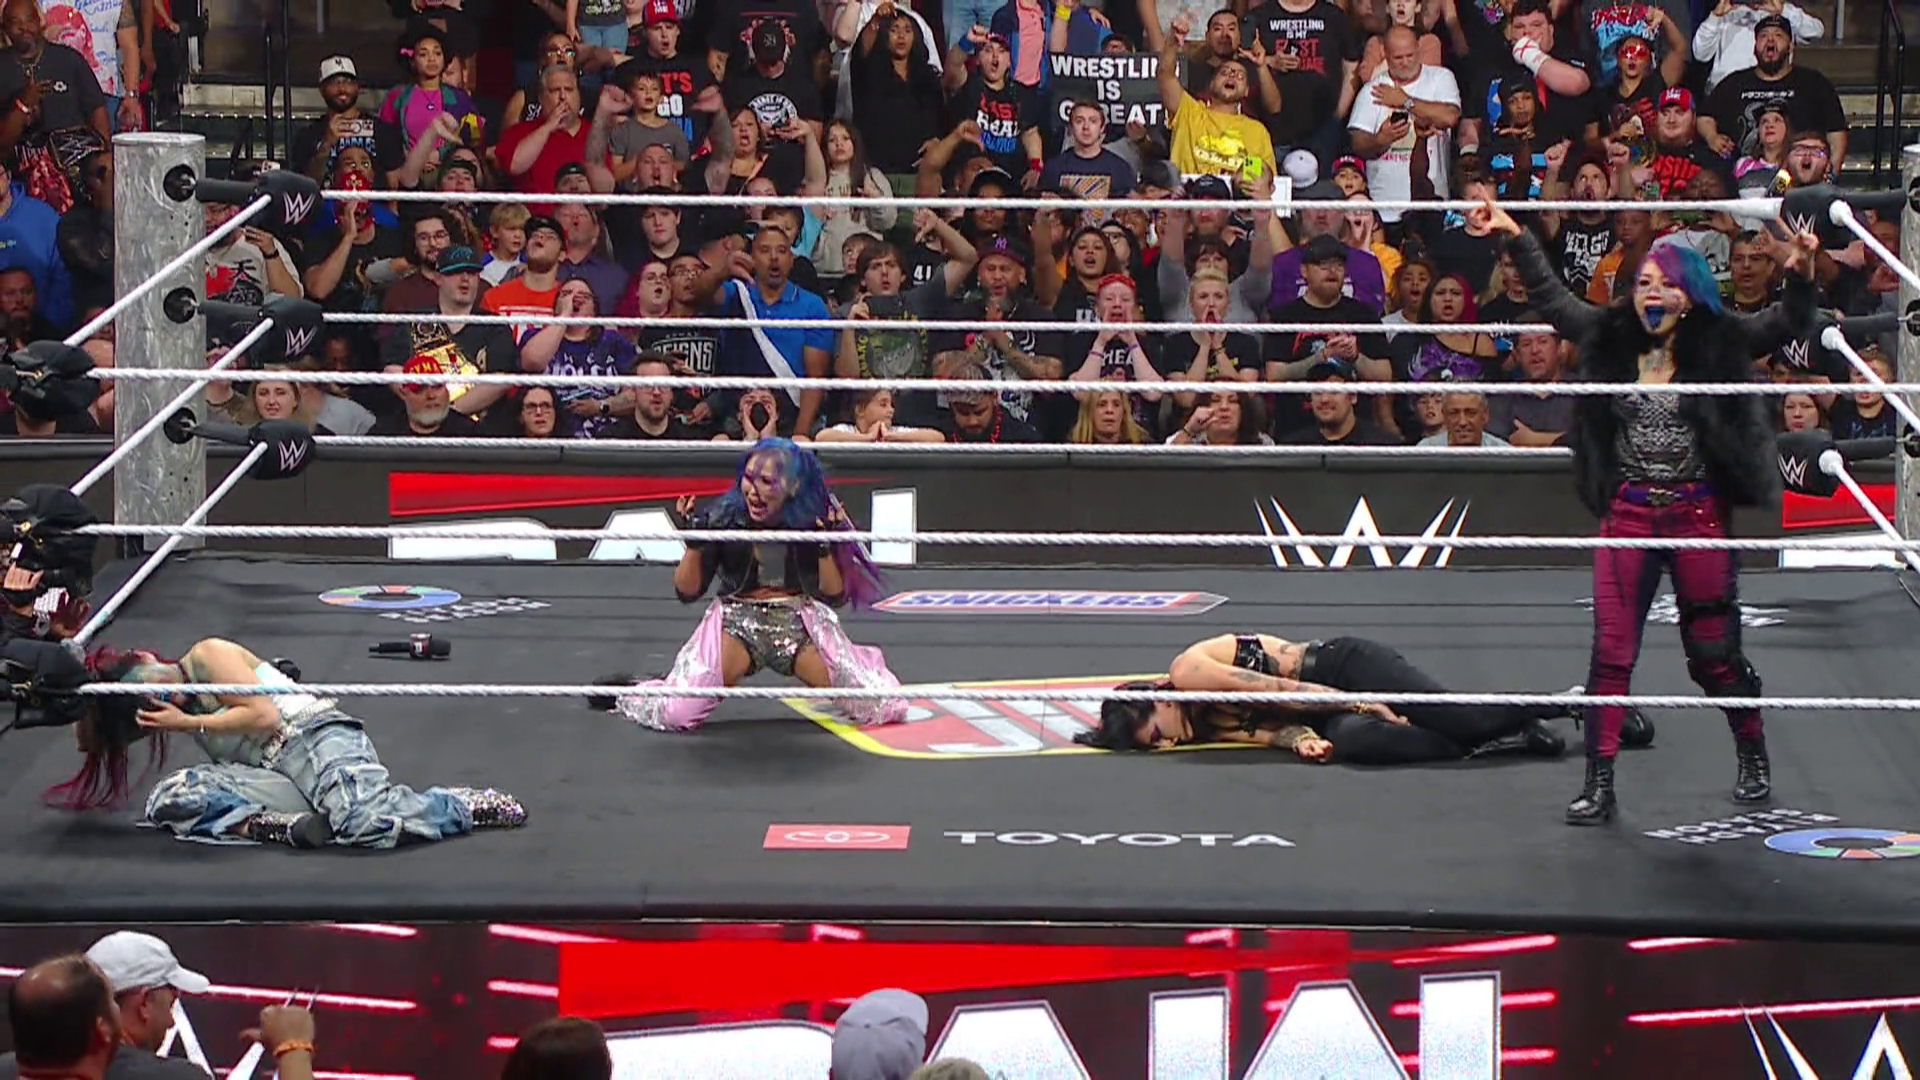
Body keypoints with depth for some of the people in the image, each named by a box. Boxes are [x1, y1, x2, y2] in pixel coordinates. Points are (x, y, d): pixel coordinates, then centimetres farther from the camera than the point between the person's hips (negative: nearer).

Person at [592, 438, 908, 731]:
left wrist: (827, 549, -19)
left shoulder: (814, 521, -5)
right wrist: (693, 544, -19)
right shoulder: (723, 519, -6)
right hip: (737, 619, -1)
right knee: (676, 714, -25)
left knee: (884, 707, -13)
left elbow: (835, 596, -2)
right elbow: (688, 592, -2)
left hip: (802, 621, 1)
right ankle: (628, 693, 14)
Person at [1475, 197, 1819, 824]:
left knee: (1713, 652, 6)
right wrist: (1516, 240, 8)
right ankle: (1599, 784, 2)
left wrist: (1801, 277, -24)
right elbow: (1551, 299, 13)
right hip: (1627, 516, 2)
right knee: (1611, 650, -2)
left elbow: (1785, 325, -6)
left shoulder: (1717, 344, -1)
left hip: (1699, 515, -2)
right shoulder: (1610, 339, 5)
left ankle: (1753, 757, 29)